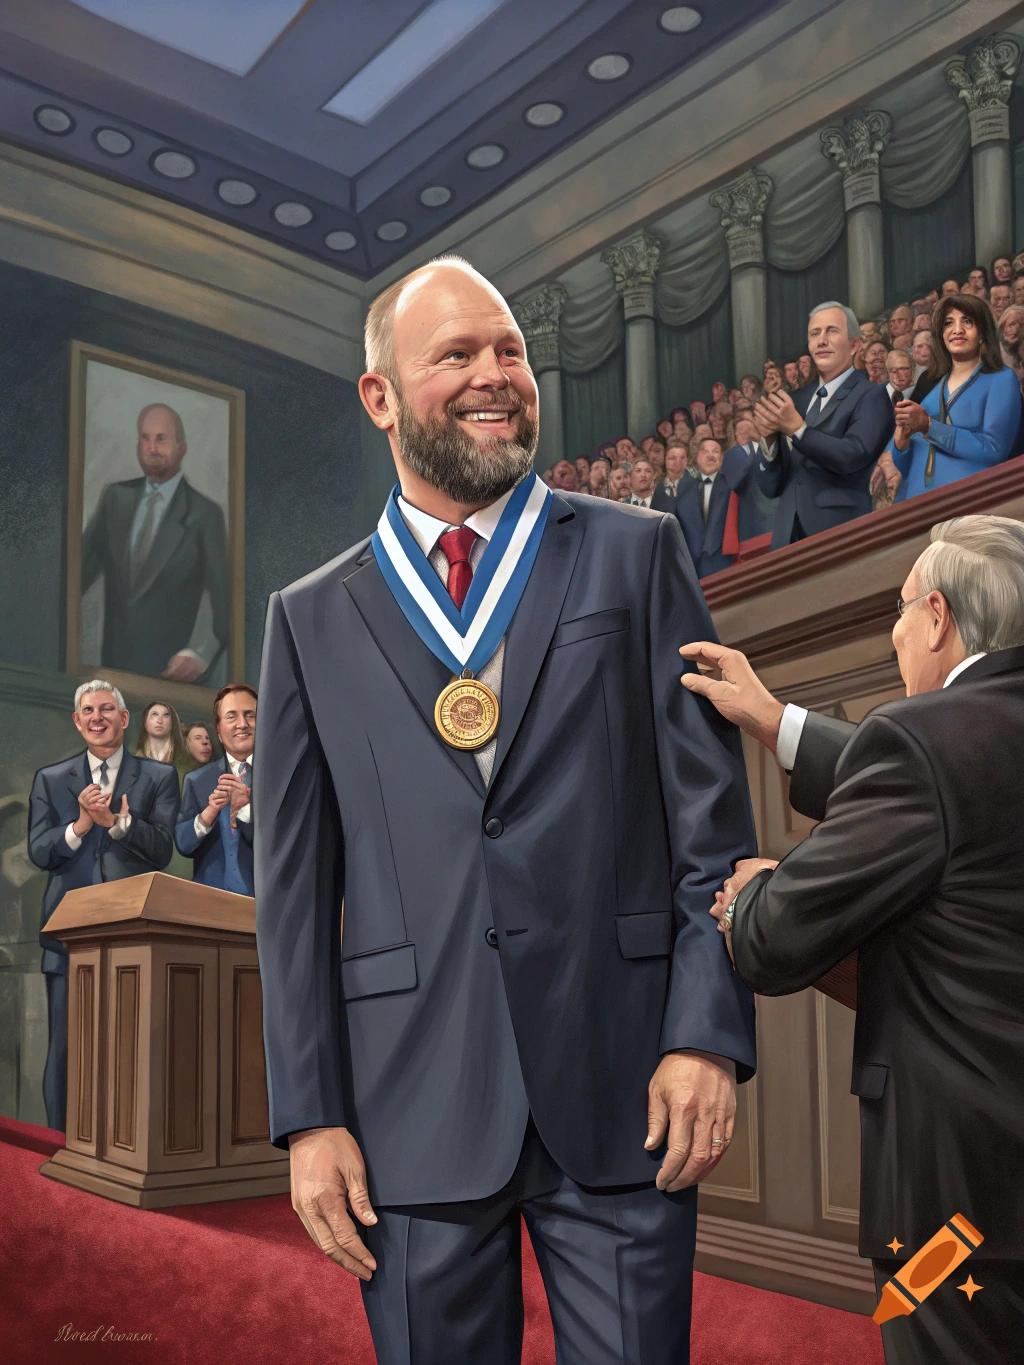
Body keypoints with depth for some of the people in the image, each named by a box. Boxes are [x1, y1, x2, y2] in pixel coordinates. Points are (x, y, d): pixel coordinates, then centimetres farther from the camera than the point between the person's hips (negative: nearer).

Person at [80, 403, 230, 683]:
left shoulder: (204, 513, -8)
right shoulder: (114, 496, 6)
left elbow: (223, 598, -10)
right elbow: (85, 563, 5)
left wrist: (200, 654, -25)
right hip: (113, 663, 4)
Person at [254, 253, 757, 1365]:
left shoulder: (635, 554, 5)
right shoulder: (310, 620, 8)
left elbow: (712, 812, 1)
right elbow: (294, 886, 6)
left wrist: (708, 1033, -7)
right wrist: (310, 1116, 1)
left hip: (619, 1090, -1)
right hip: (414, 1106, 1)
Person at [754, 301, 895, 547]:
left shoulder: (871, 396, -2)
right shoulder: (796, 400, 13)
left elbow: (854, 456, -19)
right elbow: (771, 487, 8)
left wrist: (798, 429, -24)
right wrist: (769, 439, -8)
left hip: (842, 537, -5)